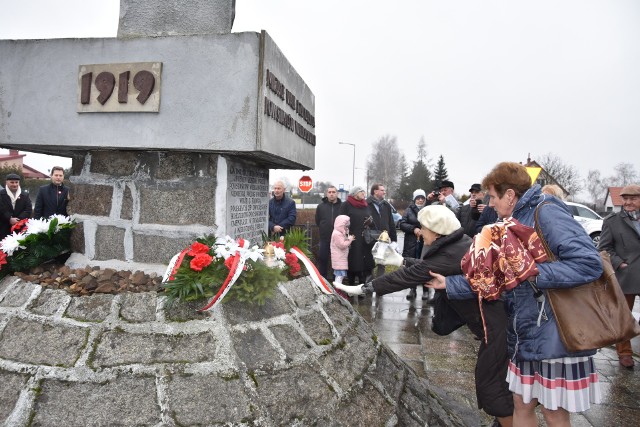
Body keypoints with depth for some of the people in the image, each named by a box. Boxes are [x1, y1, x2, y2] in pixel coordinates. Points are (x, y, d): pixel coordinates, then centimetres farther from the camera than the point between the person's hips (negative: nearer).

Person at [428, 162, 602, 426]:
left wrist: (531, 272, -27)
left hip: (556, 336, -8)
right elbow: (494, 278, 15)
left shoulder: (546, 212, -15)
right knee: (522, 405, 18)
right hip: (526, 334, 8)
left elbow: (589, 263, -25)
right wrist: (449, 284, 15)